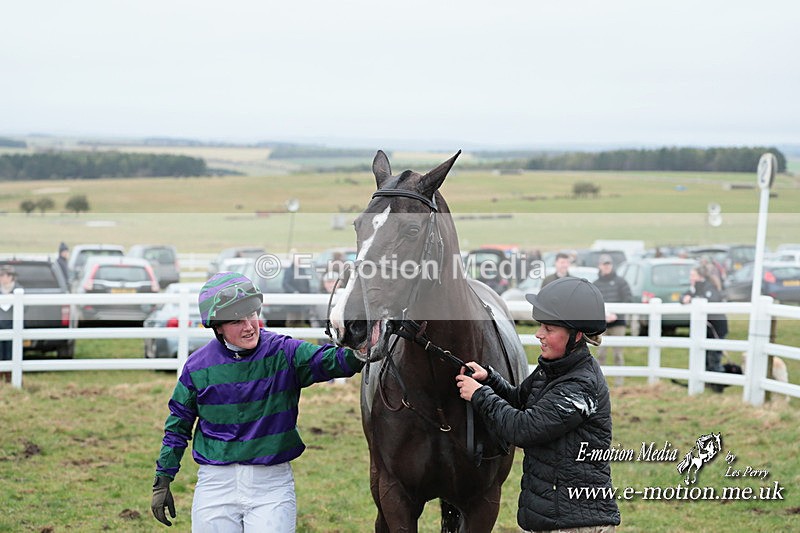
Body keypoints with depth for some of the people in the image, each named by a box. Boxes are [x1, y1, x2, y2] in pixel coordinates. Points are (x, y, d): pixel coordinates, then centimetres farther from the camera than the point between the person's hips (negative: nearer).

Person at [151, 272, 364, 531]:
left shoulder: (283, 353, -4)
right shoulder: (198, 366, 0)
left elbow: (328, 360, -21)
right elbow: (177, 426, 9)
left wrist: (358, 354, -43)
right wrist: (162, 481, 10)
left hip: (272, 483, -1)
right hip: (216, 483, 1)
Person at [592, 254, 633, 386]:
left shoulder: (620, 282, 5)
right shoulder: (595, 284, 12)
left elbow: (628, 299, -1)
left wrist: (617, 314, -11)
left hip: (617, 322, -2)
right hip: (601, 323, 2)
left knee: (617, 352, -3)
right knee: (600, 352, -1)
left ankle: (620, 378, 1)